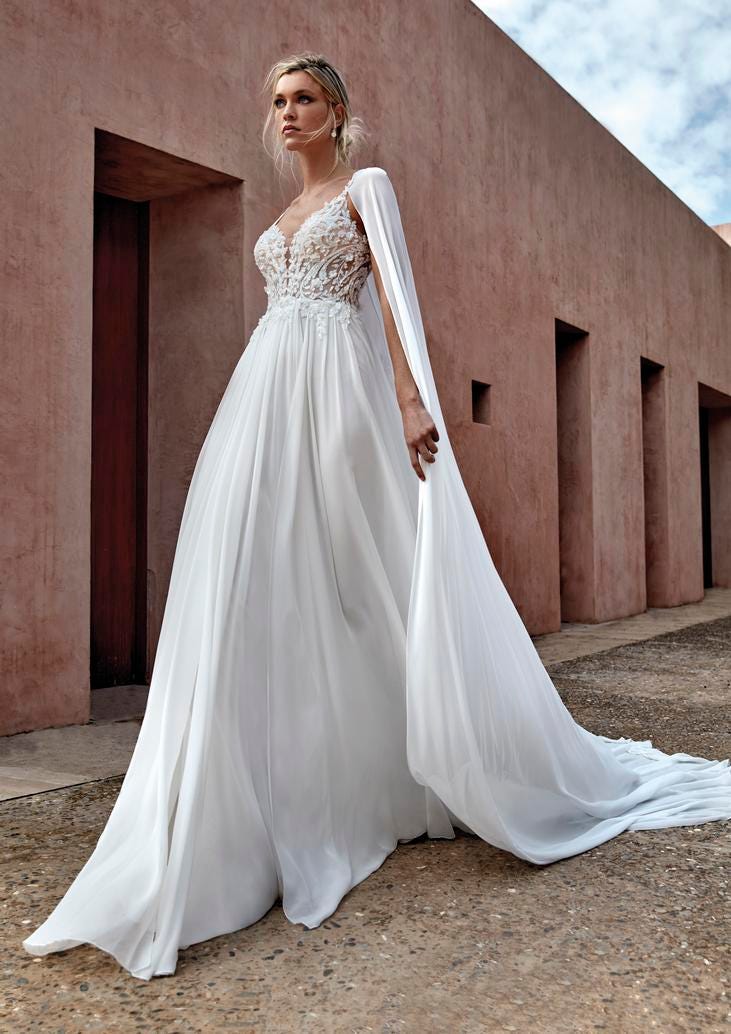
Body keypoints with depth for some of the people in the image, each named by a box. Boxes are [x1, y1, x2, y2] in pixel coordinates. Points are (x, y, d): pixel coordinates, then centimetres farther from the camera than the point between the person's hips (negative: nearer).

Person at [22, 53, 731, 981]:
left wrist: (410, 398, -19)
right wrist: (258, 416, 17)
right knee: (263, 587, -4)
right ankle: (296, 797, 5)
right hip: (268, 398, 7)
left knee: (366, 584, -7)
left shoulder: (366, 186, 8)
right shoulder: (282, 220, 27)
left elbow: (393, 295, -5)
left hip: (339, 395, -6)